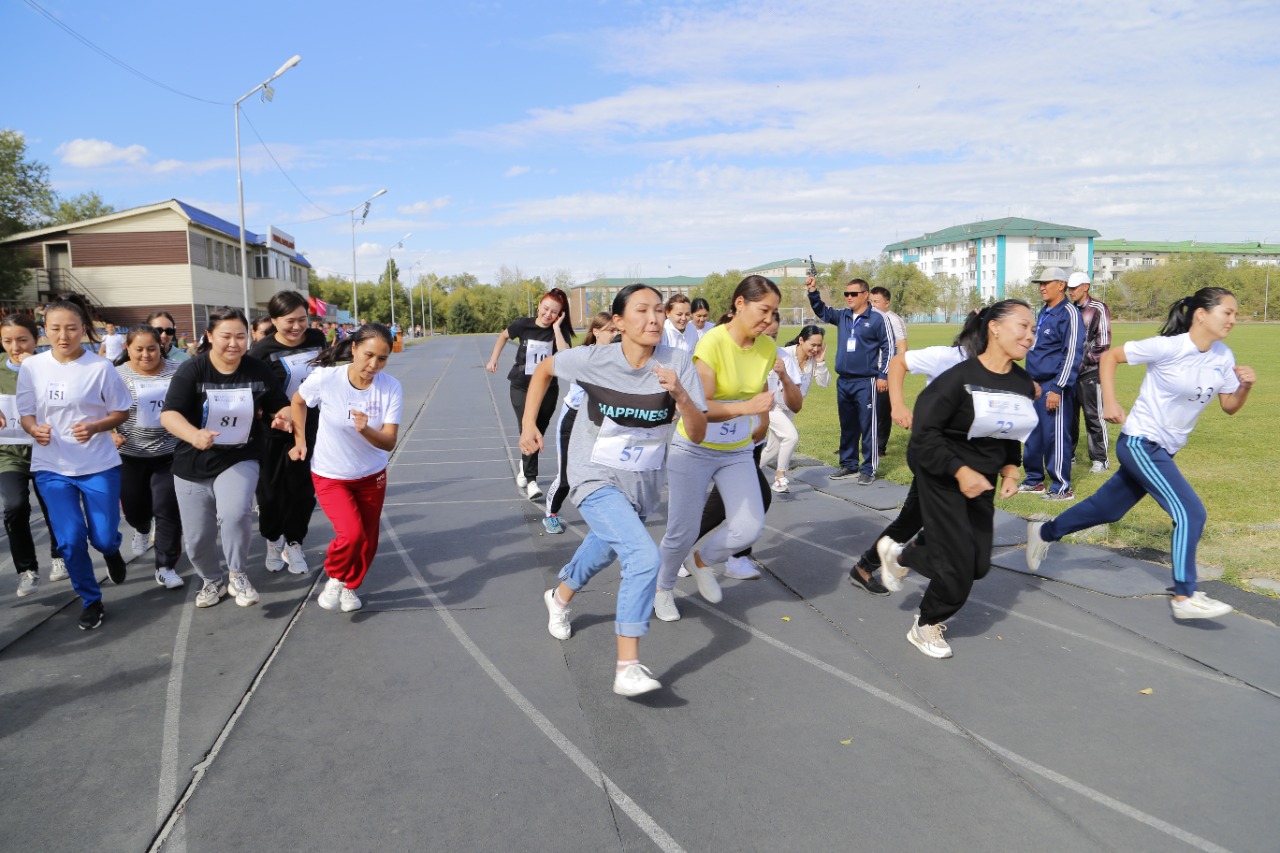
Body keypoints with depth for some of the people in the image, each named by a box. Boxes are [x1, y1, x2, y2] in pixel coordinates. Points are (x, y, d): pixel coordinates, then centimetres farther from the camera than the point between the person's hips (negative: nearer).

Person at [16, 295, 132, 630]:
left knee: (103, 537, 1)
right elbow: (26, 413, 6)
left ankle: (111, 552, 41)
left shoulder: (100, 367, -10)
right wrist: (35, 429, -17)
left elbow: (121, 412, -1)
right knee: (70, 540, -2)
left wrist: (94, 427, -20)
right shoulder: (31, 367, -2)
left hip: (99, 465, -2)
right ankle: (90, 601, 19)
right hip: (52, 467, 2)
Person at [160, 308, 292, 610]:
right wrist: (193, 435, -42)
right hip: (193, 465, 1)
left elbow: (281, 406, 6)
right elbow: (168, 414, -22)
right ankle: (213, 580, 40)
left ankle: (237, 575, -3)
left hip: (240, 460, 0)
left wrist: (282, 417, -19)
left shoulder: (259, 372, -6)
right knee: (197, 539, 9)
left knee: (235, 514, -29)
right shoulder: (191, 371, -14)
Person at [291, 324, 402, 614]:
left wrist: (365, 430, -40)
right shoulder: (325, 378, -22)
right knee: (351, 533, -21)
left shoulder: (391, 388, -19)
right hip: (330, 476, -2)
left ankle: (350, 585, 41)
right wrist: (300, 440, 1)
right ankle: (335, 578, 11)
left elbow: (389, 442, -21)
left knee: (368, 541, 11)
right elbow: (298, 401, 1)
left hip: (372, 476, 3)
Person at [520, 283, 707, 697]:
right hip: (596, 478, -4)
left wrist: (680, 394, -34)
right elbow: (544, 370, 3)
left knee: (604, 548, 27)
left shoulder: (678, 363, -15)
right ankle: (627, 668, -16)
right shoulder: (593, 360, -17)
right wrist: (528, 424, -1)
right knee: (645, 557, -24)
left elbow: (697, 434, -17)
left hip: (643, 482, 4)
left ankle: (560, 597, 60)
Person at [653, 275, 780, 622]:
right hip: (694, 449, -5)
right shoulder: (713, 342, -22)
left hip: (737, 451, 5)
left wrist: (762, 422, 23)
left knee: (750, 528, -8)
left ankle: (702, 561, 24)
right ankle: (663, 587, 32)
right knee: (683, 533, 0)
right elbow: (698, 407, -29)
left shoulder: (768, 347, -4)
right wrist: (746, 407, -41)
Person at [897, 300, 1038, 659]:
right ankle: (926, 627, 21)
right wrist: (960, 471, -25)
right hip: (942, 477, -7)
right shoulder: (960, 377, -21)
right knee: (958, 565, -5)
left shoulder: (1024, 385, 0)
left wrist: (1010, 471, 2)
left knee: (979, 565, 8)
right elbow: (925, 431, -22)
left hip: (981, 480, 7)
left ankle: (905, 555, 33)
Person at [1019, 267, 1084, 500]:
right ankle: (1034, 481, 26)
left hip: (1053, 387, -9)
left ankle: (1062, 488, 3)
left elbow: (1073, 353, -18)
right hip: (1036, 385, 9)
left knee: (1055, 435, -5)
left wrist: (1057, 389, -21)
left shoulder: (1068, 313, -11)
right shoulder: (1044, 312, 16)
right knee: (1033, 434, 14)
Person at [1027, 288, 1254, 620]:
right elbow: (1109, 356, -10)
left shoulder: (1223, 357, 2)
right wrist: (1109, 403, -18)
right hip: (1139, 442, -8)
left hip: (1164, 451, 8)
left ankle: (1044, 532, 38)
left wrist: (1245, 386, -11)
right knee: (1191, 513, -14)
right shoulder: (1168, 347, -17)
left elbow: (1229, 407, 10)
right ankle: (1184, 596, -4)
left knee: (1108, 508, 18)